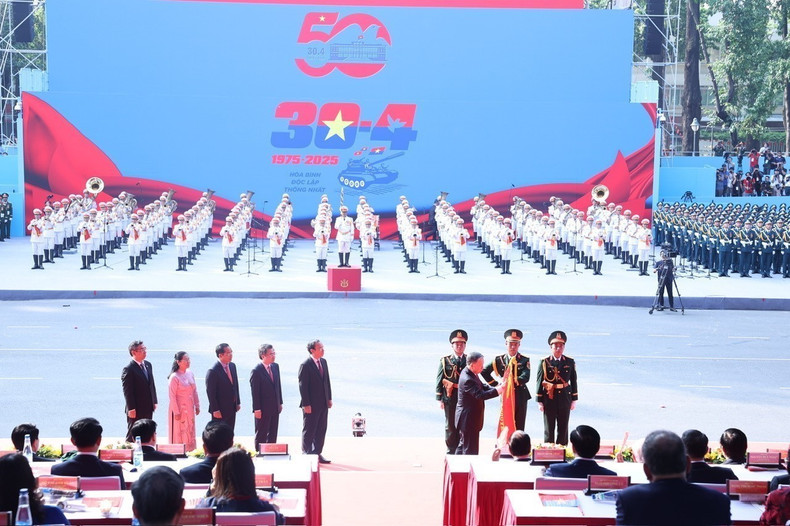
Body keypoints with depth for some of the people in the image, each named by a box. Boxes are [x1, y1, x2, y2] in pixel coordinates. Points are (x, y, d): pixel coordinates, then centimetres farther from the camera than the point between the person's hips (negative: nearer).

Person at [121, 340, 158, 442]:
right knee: (132, 436, 2)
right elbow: (127, 391, -17)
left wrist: (154, 401, 13)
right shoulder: (128, 369, -16)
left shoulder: (148, 365, 10)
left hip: (148, 408, 8)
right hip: (136, 410, -8)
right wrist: (131, 409, -19)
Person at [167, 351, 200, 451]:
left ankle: (189, 450, 19)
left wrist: (197, 406, 11)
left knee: (190, 432, 11)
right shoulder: (174, 377, -15)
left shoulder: (190, 374, 4)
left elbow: (195, 391, 12)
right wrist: (176, 412, -16)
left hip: (190, 409, 7)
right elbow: (172, 395, -15)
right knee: (179, 433, 0)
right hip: (180, 409, -7)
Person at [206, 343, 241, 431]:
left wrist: (238, 402, 13)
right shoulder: (213, 371, -20)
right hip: (220, 409, -7)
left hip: (232, 407, 7)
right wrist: (215, 410, -17)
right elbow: (211, 393, -18)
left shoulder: (232, 366, 4)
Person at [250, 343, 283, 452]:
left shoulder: (275, 366, 5)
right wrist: (256, 409, -16)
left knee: (273, 434, 14)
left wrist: (280, 402, 12)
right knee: (261, 435, 5)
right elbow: (255, 392, -16)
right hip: (263, 409, -7)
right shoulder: (256, 371, -17)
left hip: (275, 407, 7)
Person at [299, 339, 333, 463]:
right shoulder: (305, 365, -14)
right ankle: (306, 455, 12)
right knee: (309, 430, 3)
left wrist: (329, 398, 11)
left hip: (323, 404, 7)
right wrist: (306, 404, -17)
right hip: (311, 405, -7)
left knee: (321, 430, 12)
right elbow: (303, 386, -15)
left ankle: (317, 454, 21)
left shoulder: (323, 362, 9)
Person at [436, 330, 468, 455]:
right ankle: (451, 451, 17)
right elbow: (439, 381, 0)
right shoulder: (445, 361, 0)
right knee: (450, 426, 7)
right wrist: (440, 399, -5)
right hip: (450, 398, -1)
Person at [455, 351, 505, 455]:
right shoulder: (467, 380, -27)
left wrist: (499, 388, -5)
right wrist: (499, 389, -35)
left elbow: (483, 387, 11)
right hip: (469, 419, -11)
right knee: (471, 450, -3)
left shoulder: (471, 374, 6)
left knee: (463, 444, 22)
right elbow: (480, 395, -34)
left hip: (468, 418, 11)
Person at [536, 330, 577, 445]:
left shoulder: (570, 362, 4)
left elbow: (573, 382, 8)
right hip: (549, 398, -2)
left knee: (563, 427, 7)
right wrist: (540, 401, -4)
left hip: (565, 398, 2)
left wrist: (574, 400, 5)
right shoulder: (544, 362, -3)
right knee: (549, 428, 4)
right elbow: (539, 382, -1)